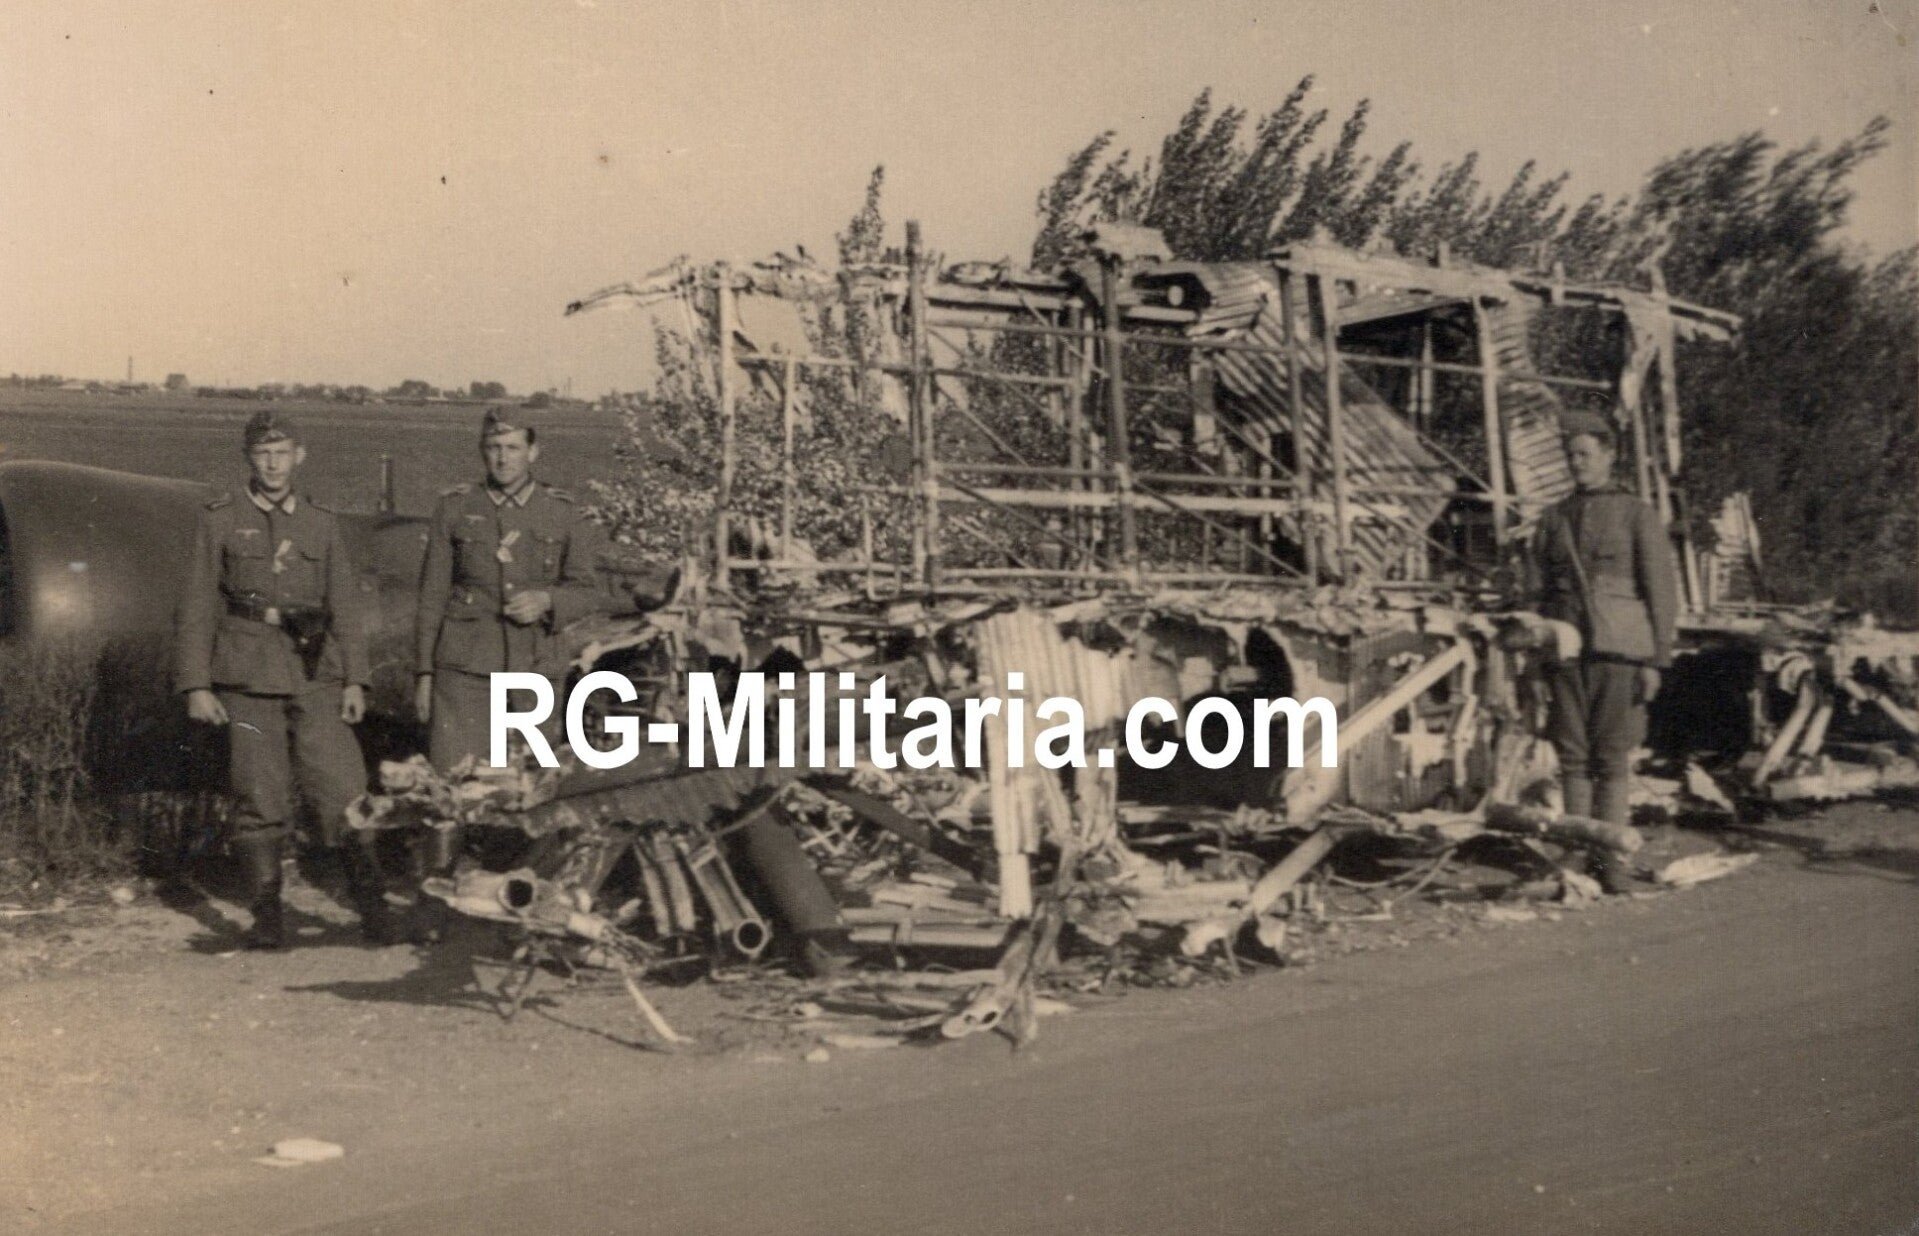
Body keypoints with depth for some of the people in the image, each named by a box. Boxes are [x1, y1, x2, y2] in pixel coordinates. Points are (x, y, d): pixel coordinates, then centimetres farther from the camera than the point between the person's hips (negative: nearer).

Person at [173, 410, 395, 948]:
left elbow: (345, 606, 12)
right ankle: (267, 914, 11)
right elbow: (196, 607, 2)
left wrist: (355, 679, 3)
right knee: (259, 798, 0)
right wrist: (195, 685, -5)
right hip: (248, 679, -1)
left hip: (316, 677, 2)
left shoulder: (322, 524, 11)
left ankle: (372, 904, 4)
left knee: (343, 788, -5)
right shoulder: (220, 520, 4)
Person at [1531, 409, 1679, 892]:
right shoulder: (1553, 519, 14)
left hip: (1620, 651, -3)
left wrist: (1656, 660, -5)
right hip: (1566, 650, 3)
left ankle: (1613, 857, 2)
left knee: (1613, 759, -3)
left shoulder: (1638, 516, 4)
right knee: (1572, 757, 1)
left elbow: (1662, 591, 1)